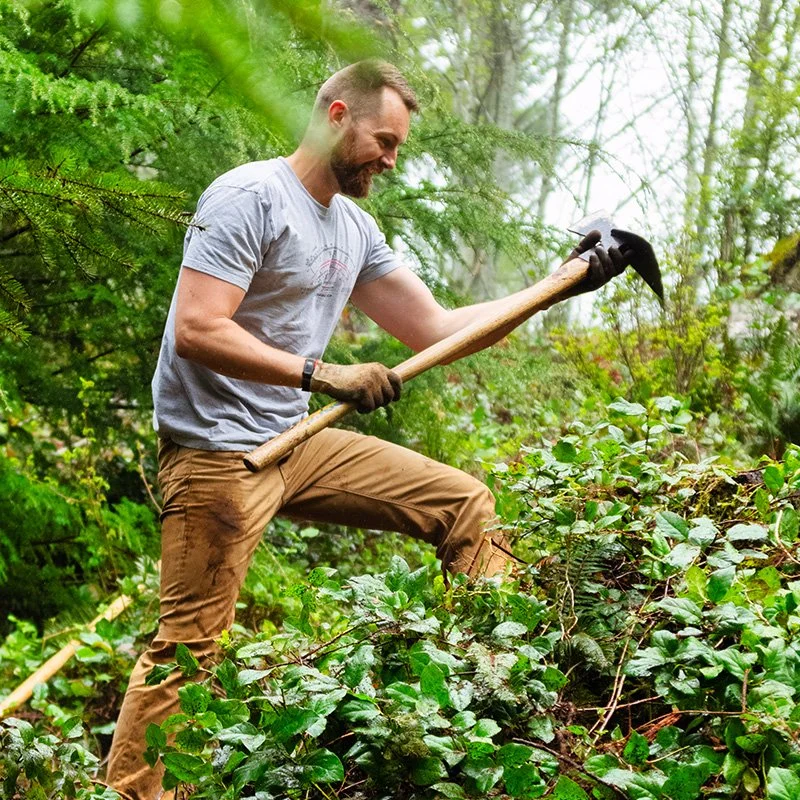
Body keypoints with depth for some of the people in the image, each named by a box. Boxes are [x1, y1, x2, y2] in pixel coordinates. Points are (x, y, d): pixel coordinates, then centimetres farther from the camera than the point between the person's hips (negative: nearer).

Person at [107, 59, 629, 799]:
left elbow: (433, 328, 14)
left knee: (465, 502, 9)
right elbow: (196, 330, -22)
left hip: (298, 441, 9)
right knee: (189, 650, -10)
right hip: (218, 453, -9)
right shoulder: (249, 197, -13)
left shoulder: (355, 231, 13)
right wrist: (323, 374, -25)